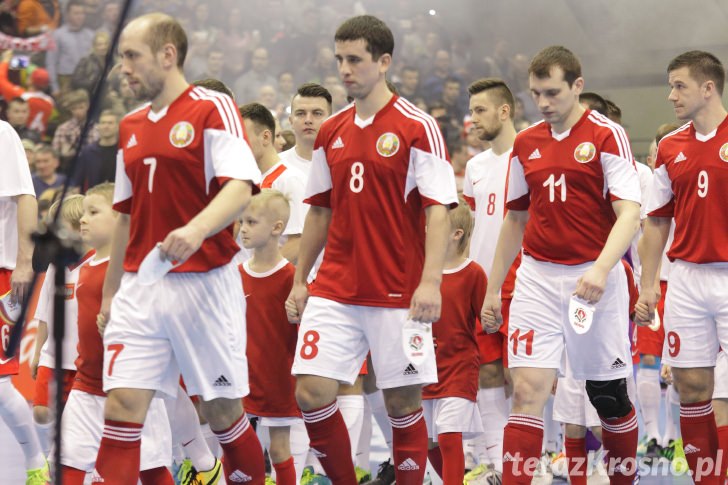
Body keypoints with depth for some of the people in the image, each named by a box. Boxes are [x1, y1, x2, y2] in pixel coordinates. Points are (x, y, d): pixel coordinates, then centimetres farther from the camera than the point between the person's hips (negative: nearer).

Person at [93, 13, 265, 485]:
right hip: (139, 287, 5)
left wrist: (196, 230, -37)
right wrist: (110, 293, 21)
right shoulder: (131, 127, 15)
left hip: (204, 283, -5)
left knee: (223, 410, 3)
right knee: (122, 405, -7)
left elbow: (240, 187, -19)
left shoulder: (213, 109, -5)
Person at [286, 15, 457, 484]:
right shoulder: (331, 133, 10)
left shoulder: (418, 127, -6)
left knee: (403, 401, 1)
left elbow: (439, 210, -11)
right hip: (335, 292, 5)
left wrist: (430, 281, -20)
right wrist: (300, 280, 15)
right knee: (312, 392, -5)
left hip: (399, 294, -5)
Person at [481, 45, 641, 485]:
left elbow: (629, 213, -15)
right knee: (527, 391, -9)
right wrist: (493, 290, 16)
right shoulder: (526, 143, 9)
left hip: (595, 281, -3)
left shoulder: (607, 135, -6)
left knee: (609, 396, 6)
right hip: (537, 279, 3)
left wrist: (601, 269, -30)